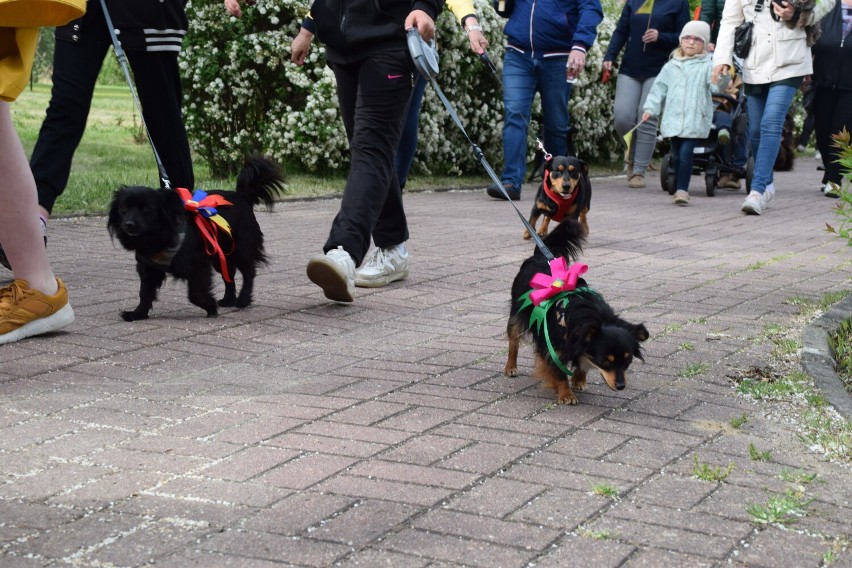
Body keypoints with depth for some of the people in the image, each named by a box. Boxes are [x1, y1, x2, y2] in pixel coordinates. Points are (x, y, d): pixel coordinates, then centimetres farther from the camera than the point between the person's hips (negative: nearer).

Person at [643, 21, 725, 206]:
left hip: (694, 120, -4)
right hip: (673, 119, 4)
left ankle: (682, 189, -10)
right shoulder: (671, 66, 12)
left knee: (685, 153, -13)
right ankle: (679, 189, 19)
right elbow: (659, 88, 13)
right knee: (676, 156, 9)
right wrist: (650, 109, 5)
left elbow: (716, 86, -7)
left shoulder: (707, 65, 2)